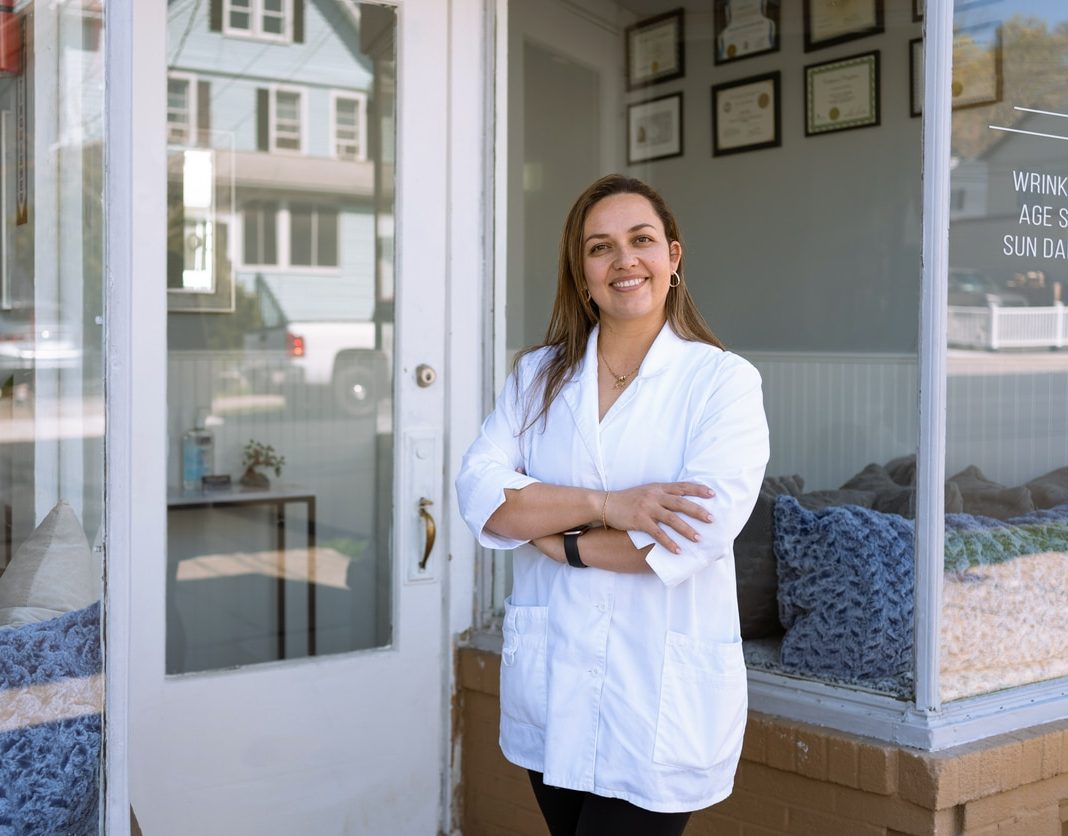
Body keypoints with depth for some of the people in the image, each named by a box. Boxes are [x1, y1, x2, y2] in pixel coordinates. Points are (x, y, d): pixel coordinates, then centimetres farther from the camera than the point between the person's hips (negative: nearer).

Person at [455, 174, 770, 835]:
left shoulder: (724, 380, -5)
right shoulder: (538, 376, 7)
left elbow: (700, 531, -18)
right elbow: (479, 491, -6)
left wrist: (543, 526, -10)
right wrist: (605, 505, -20)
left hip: (663, 704, -4)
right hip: (550, 691, 4)